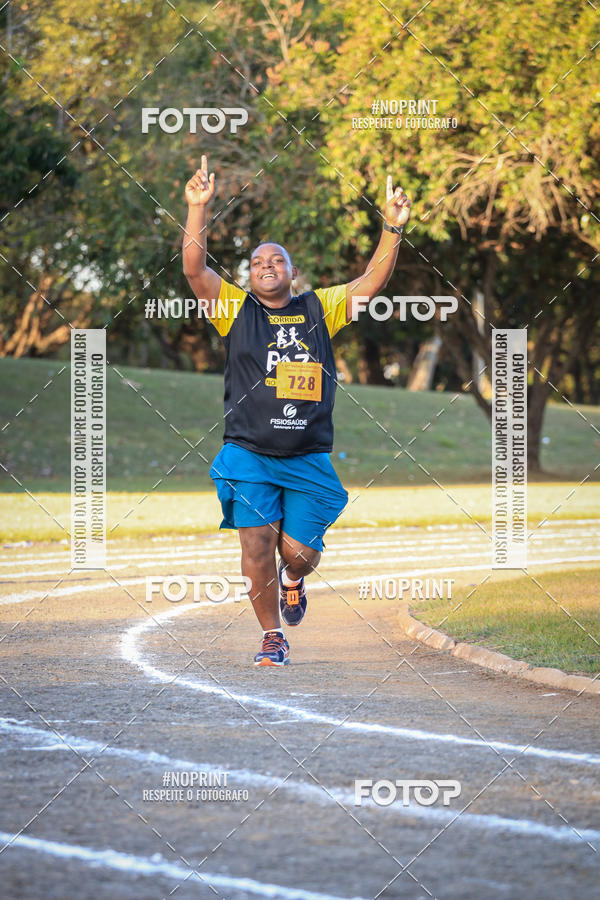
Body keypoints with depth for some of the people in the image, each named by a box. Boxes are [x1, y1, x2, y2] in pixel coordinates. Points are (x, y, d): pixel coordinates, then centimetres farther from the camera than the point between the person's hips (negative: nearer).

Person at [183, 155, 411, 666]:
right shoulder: (235, 309, 5)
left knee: (300, 551, 0)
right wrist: (198, 208, -18)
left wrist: (393, 228, -6)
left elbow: (373, 282, 5)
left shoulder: (319, 309, 10)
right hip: (248, 454, -1)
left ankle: (292, 582, 37)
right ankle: (272, 637, 6)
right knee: (257, 544, -8)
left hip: (309, 459, 1)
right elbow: (194, 268, -7)